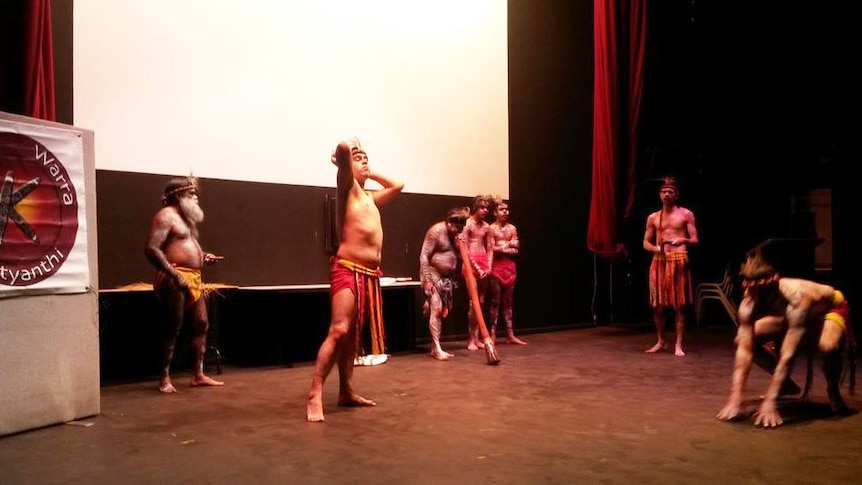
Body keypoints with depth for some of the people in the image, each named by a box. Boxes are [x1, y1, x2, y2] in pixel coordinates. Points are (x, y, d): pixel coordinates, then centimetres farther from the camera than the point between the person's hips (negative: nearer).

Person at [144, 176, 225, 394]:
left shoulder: (186, 218, 20)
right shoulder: (166, 216, -9)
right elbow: (151, 249, -19)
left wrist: (203, 256, 10)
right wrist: (174, 274, -26)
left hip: (193, 279, 9)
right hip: (174, 279, -9)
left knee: (201, 325, 8)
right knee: (174, 327, -6)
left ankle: (198, 375, 15)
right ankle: (164, 378, 2)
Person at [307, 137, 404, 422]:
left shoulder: (370, 197, 22)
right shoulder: (347, 188, 1)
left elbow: (397, 186, 37)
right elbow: (343, 148, -15)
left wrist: (370, 173, 28)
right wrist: (347, 152, 8)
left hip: (371, 274, 8)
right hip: (348, 270, -8)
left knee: (354, 334, 12)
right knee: (338, 331, -17)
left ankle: (346, 392, 20)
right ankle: (315, 395, -16)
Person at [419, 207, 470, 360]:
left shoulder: (456, 234, 7)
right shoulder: (436, 231, -15)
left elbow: (460, 256, 13)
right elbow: (424, 256, -17)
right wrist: (426, 279, -21)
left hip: (447, 277, 8)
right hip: (434, 275, -8)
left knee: (444, 311, 7)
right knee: (436, 310, -12)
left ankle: (435, 347, 14)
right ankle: (436, 349, -11)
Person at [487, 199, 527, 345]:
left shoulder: (512, 228, 10)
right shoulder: (491, 228, -3)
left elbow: (516, 250, 4)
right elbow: (491, 249, -12)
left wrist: (502, 248, -9)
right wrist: (508, 246, -7)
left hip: (510, 266, 5)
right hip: (496, 267, -4)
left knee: (508, 302, 9)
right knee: (495, 302, -2)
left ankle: (510, 335, 12)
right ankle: (492, 335, 3)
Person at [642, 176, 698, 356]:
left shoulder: (686, 214, 3)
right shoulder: (653, 217, 12)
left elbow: (695, 240, 0)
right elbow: (646, 243, 14)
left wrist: (683, 240, -22)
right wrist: (656, 248, -8)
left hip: (678, 261, -3)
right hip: (659, 262, 3)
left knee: (679, 305, -3)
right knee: (657, 304, 4)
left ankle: (678, 345, 2)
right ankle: (660, 342, 18)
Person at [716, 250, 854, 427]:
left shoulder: (796, 297, -42)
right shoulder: (749, 301, -27)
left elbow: (788, 354, -46)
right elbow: (744, 349, -30)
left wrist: (770, 402, -50)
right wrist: (735, 398, -39)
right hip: (792, 318, 5)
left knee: (828, 346, -40)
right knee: (742, 339, -14)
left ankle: (833, 389, -6)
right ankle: (787, 384, 9)